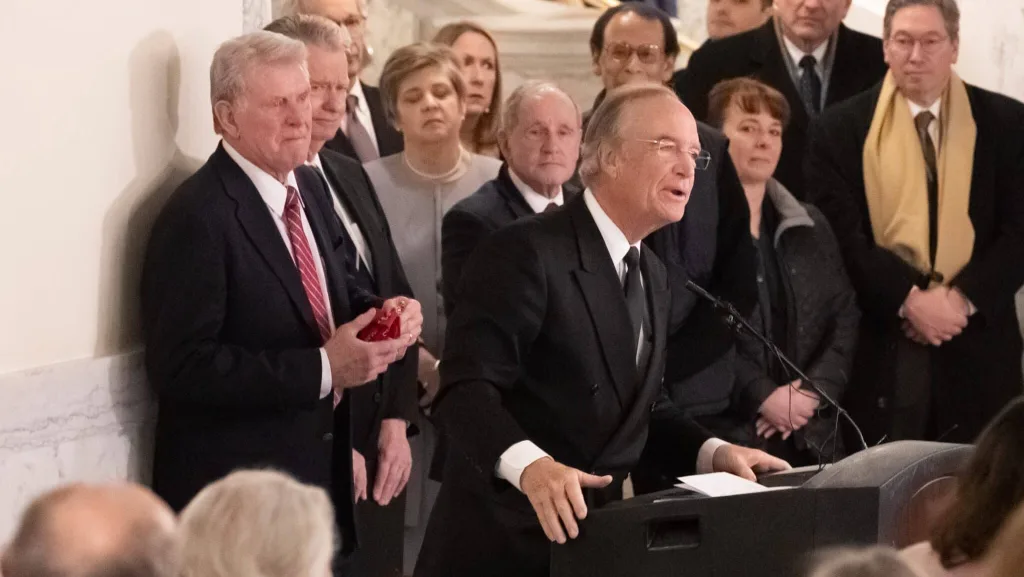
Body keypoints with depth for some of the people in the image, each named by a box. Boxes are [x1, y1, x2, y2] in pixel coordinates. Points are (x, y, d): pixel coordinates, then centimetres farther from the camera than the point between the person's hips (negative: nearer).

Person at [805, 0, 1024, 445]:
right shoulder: (842, 129, 3)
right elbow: (840, 235, -3)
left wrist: (964, 298, -13)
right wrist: (907, 300, -14)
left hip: (977, 348, 1)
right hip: (879, 346, -1)